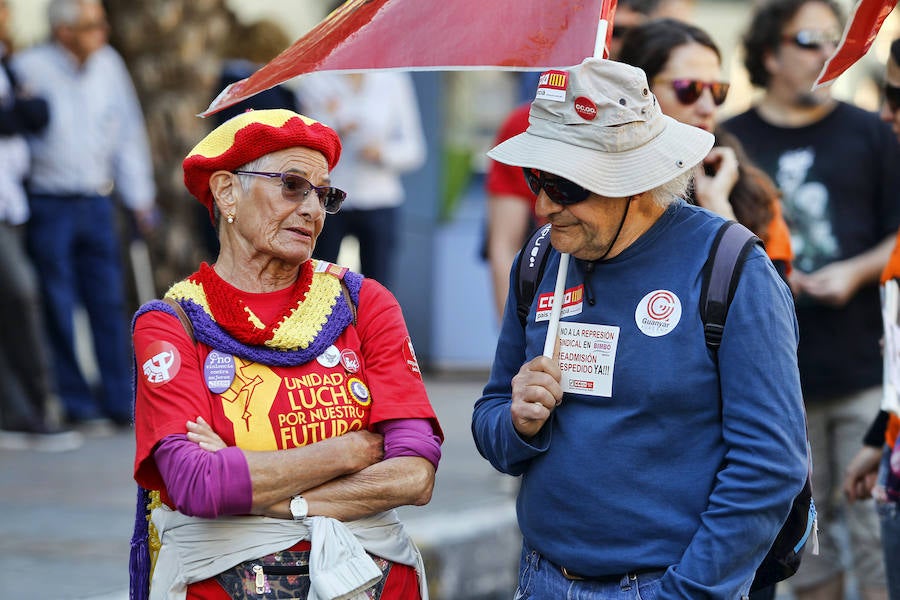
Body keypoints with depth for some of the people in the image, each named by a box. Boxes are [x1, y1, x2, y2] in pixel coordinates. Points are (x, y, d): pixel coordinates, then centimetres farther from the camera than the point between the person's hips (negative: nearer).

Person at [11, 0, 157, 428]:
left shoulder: (108, 64, 5)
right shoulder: (30, 68, -10)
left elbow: (128, 132, 12)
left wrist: (139, 198, 12)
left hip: (97, 201, 4)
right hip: (48, 203, -4)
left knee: (109, 303, 4)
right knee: (58, 307, 0)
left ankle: (120, 400, 9)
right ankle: (76, 403, 8)